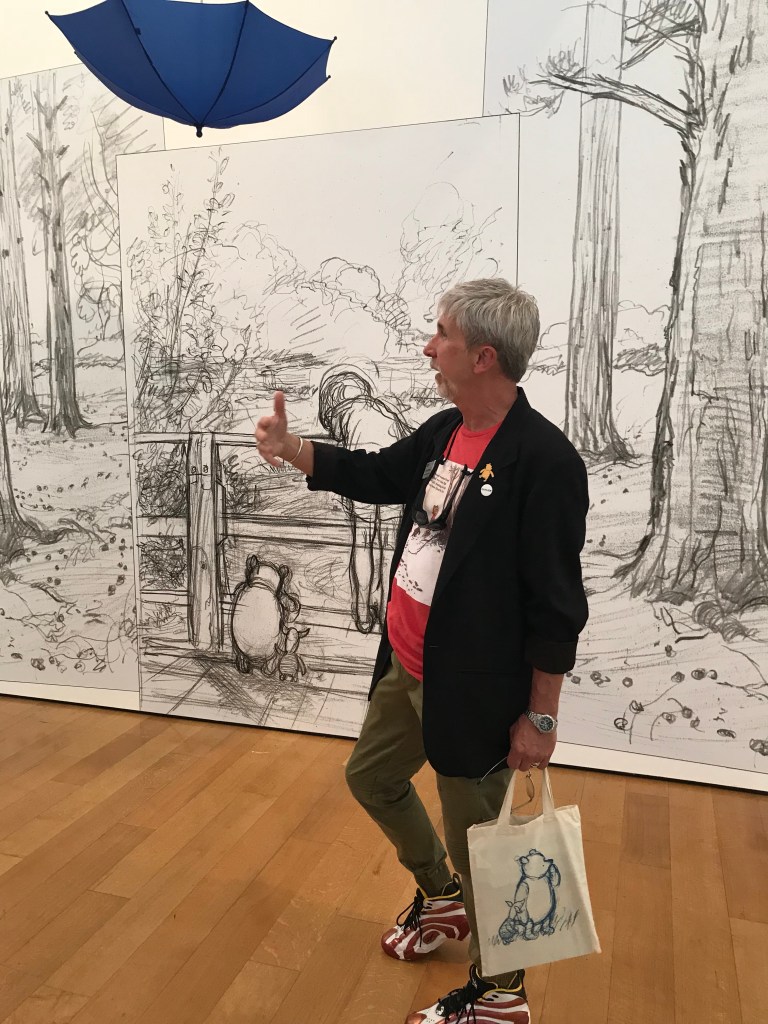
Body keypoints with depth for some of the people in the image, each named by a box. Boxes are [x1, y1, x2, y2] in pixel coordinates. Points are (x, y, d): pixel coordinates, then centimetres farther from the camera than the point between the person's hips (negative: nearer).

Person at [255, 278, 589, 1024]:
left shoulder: (544, 459, -22)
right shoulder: (444, 432, 2)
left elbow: (556, 603, -20)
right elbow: (376, 475, 18)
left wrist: (540, 716, -15)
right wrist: (290, 450, 8)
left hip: (474, 690, -9)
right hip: (405, 669, 9)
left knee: (475, 839, 9)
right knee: (370, 776, 25)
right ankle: (441, 899, 51)